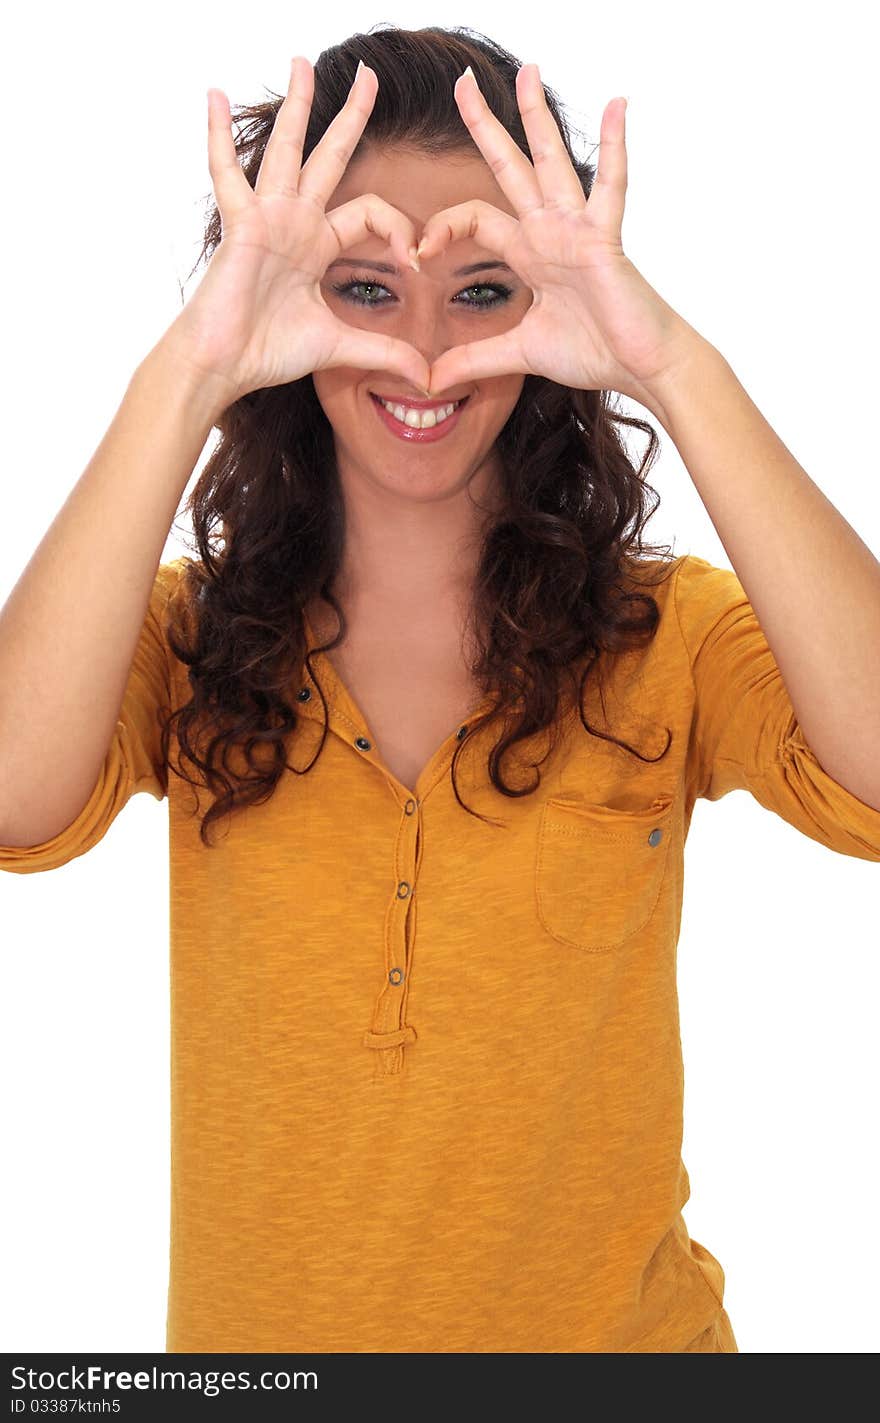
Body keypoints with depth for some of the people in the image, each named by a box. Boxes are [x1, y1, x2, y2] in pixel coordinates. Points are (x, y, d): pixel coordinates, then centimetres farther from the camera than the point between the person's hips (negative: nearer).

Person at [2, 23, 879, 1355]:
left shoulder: (668, 637, -10)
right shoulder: (186, 636, -7)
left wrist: (678, 372, -34)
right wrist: (184, 378, -33)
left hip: (617, 1331, 0)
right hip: (260, 1336, 1)